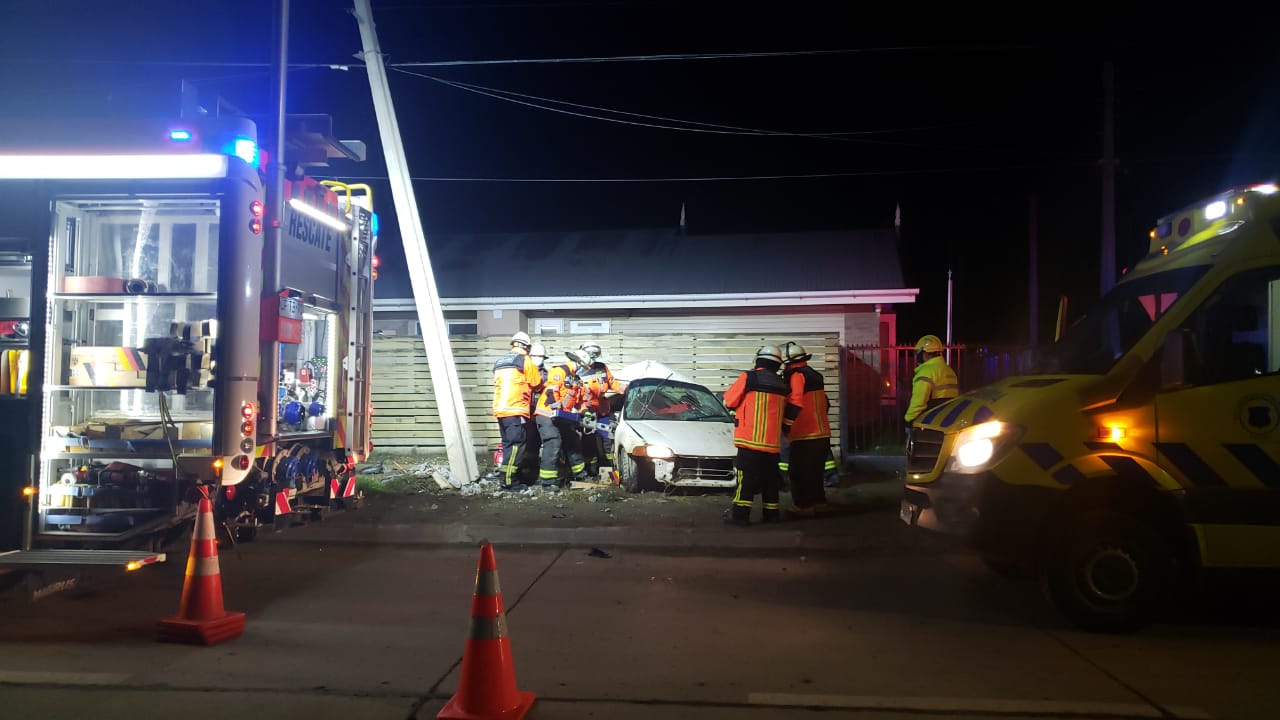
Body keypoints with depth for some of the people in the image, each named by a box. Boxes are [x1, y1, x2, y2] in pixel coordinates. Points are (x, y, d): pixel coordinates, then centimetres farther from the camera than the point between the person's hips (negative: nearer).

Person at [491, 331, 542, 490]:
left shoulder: (499, 362, 20)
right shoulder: (524, 359, -2)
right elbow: (536, 383, 3)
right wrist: (542, 376, 23)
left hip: (499, 409, 8)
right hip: (516, 409, -8)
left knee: (508, 444, 14)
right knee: (516, 444, -8)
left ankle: (508, 477, 15)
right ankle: (509, 480, -13)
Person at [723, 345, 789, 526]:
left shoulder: (749, 377, -7)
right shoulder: (782, 385, 10)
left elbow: (729, 401, 0)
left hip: (750, 440, -5)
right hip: (772, 442, 5)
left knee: (746, 479, -4)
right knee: (770, 479, 15)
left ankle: (740, 514, -6)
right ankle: (771, 513, 19)